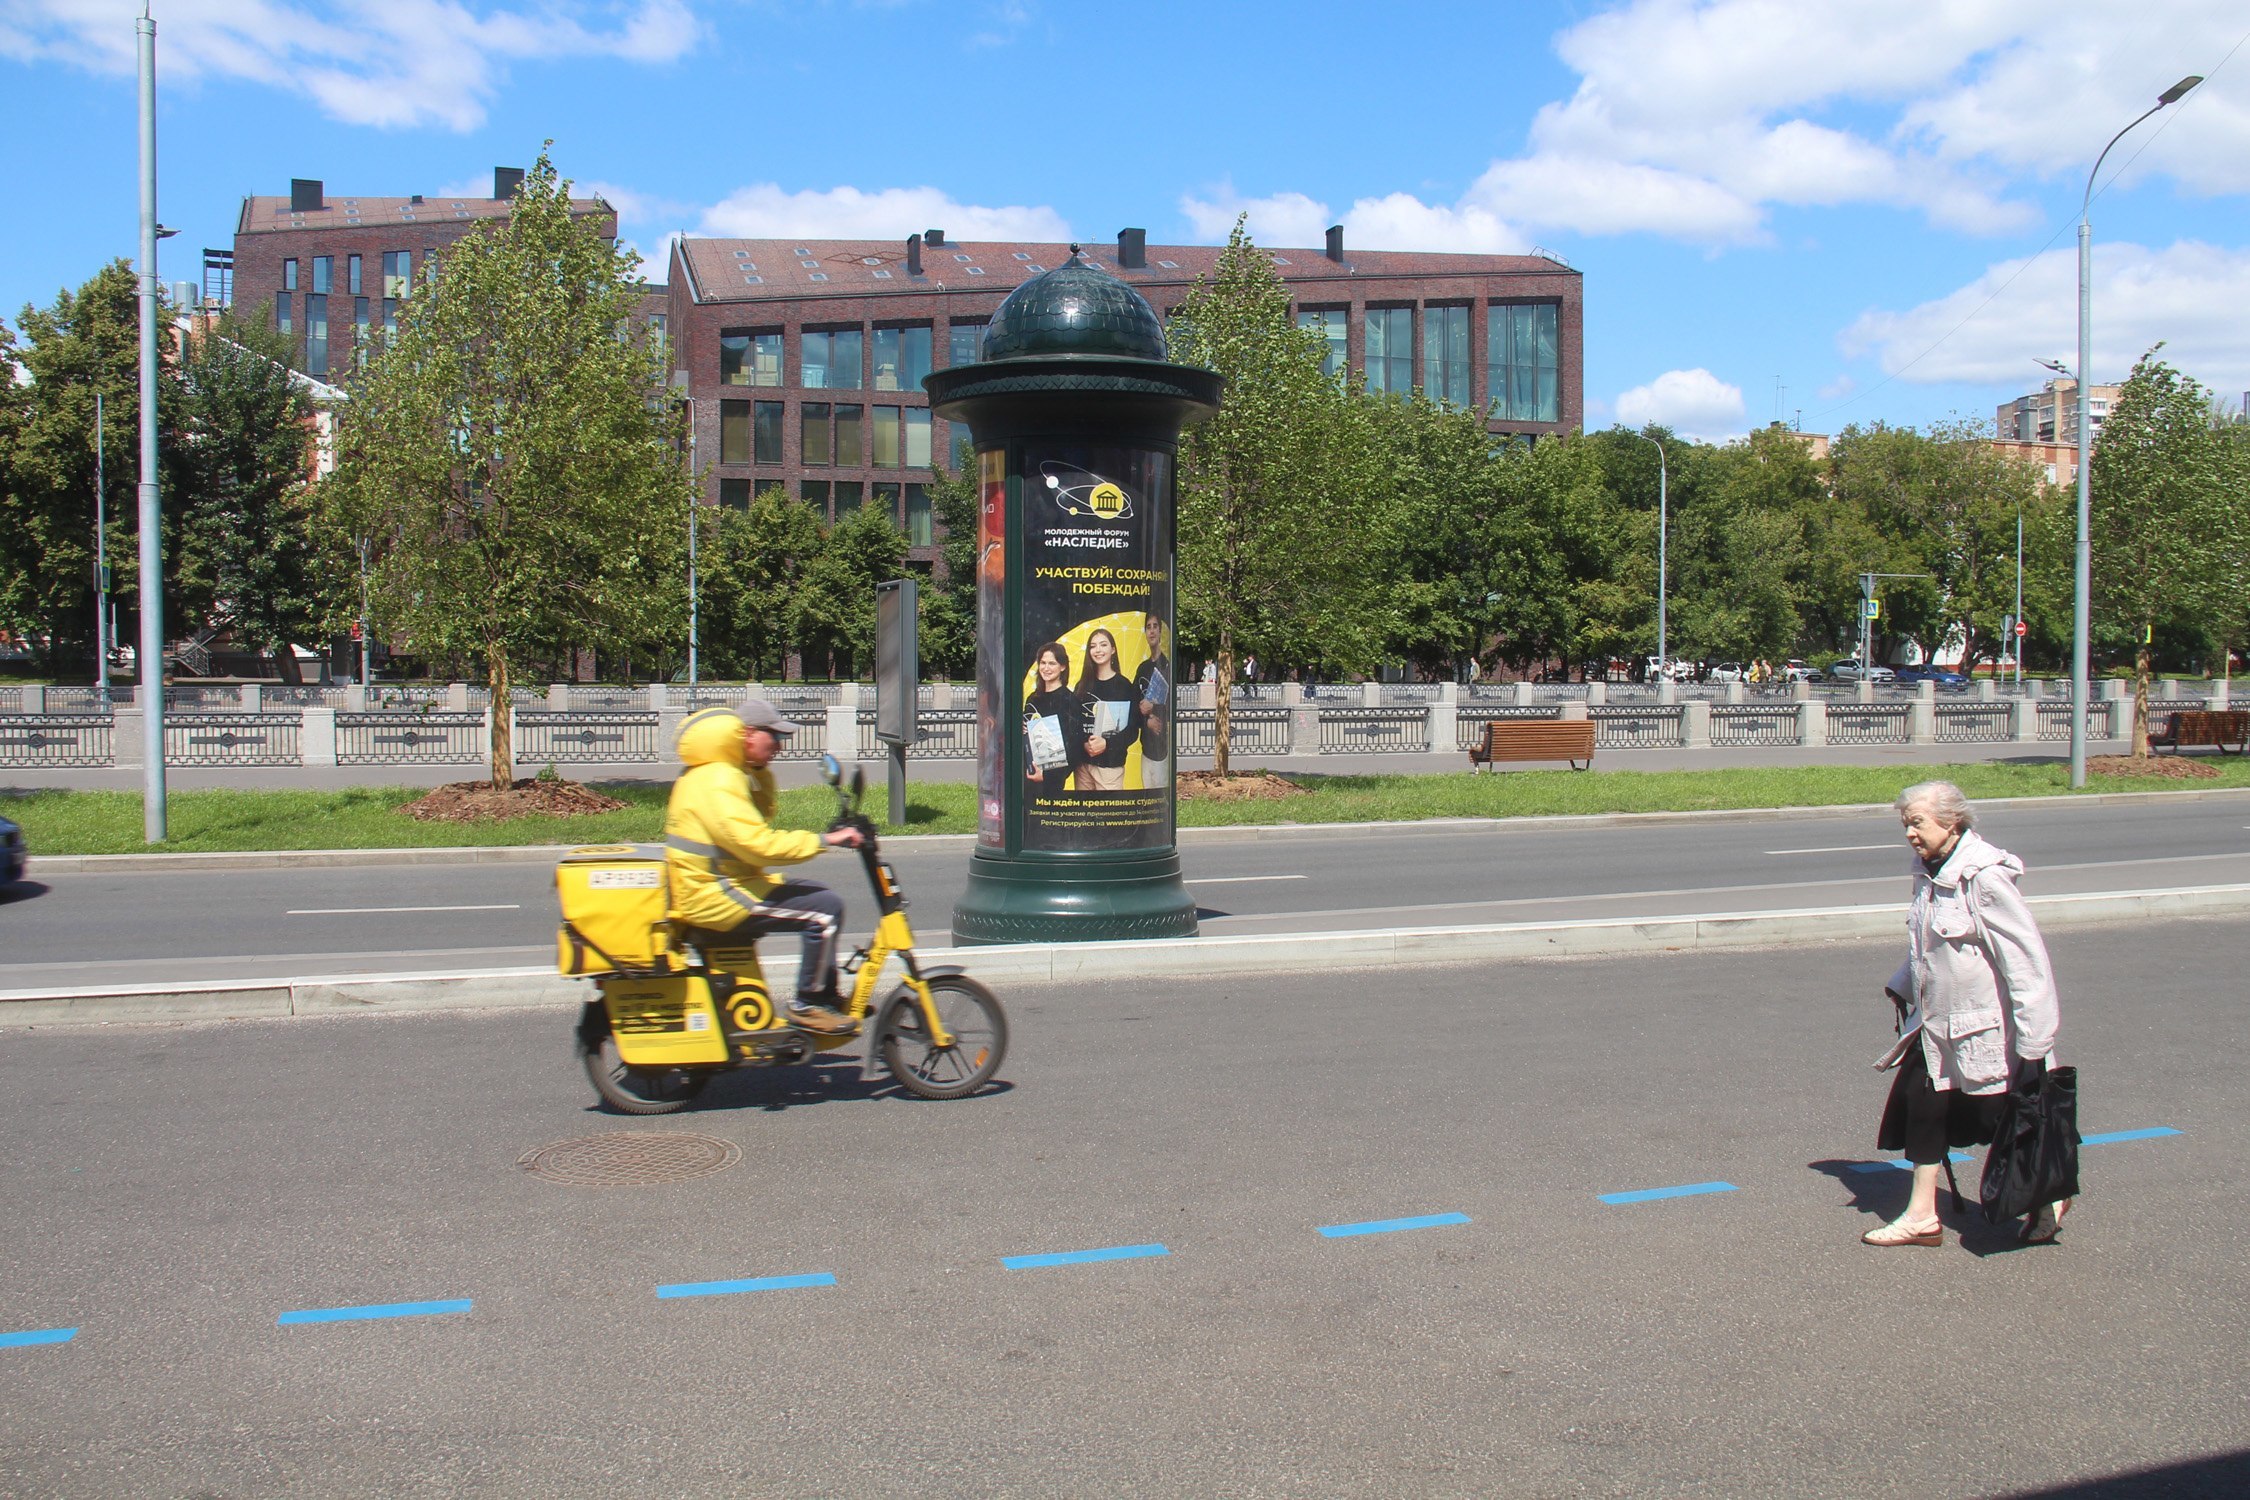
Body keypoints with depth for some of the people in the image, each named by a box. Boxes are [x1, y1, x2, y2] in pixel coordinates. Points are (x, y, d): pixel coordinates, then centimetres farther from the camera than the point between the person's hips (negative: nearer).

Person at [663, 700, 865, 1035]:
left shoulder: (730, 773, 14)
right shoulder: (718, 782, -20)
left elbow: (762, 816, 20)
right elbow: (757, 844, -28)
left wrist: (761, 772, 6)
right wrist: (824, 839, -25)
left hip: (713, 886, 11)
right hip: (713, 899, -11)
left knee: (815, 893, 18)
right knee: (825, 909, -18)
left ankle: (827, 1000, 21)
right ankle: (808, 1006, -8)